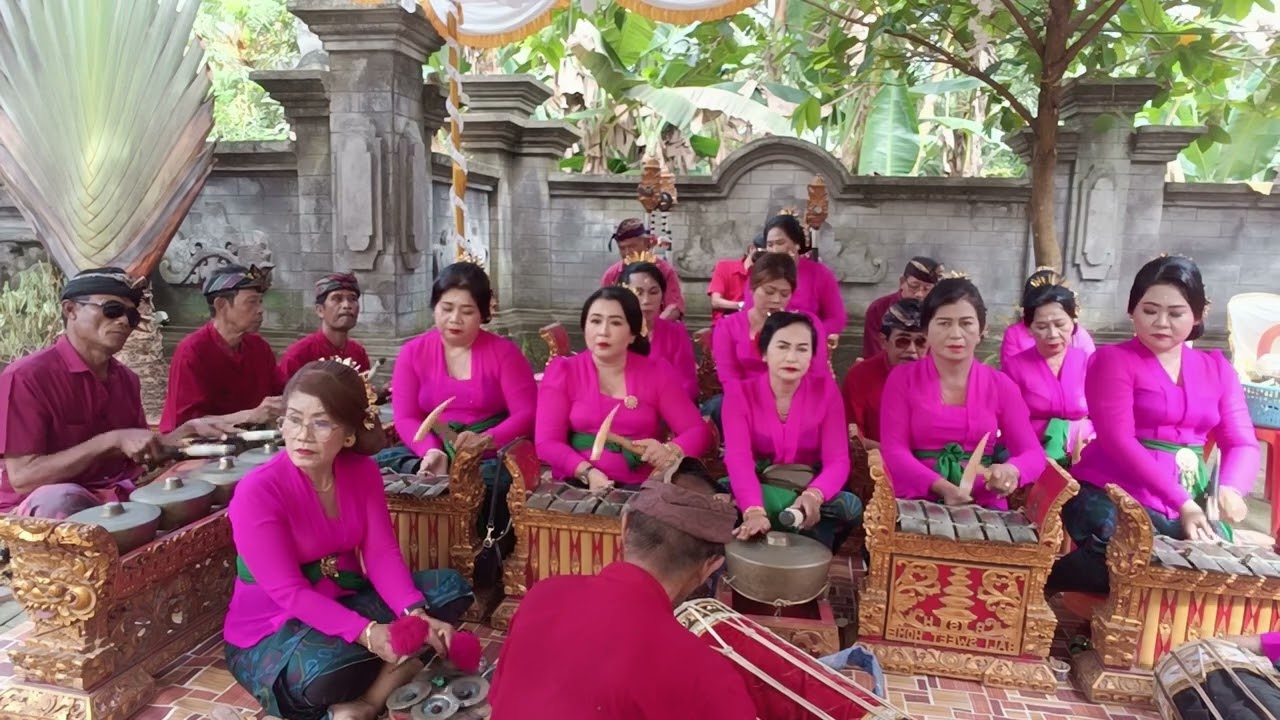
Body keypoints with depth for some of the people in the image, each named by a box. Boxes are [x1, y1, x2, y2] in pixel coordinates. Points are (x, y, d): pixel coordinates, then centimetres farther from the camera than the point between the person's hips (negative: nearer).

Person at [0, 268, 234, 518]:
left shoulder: (126, 379, 7)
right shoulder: (26, 376, -14)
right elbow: (22, 477, -20)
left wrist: (190, 428, -3)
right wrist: (114, 440, -26)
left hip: (116, 497, 6)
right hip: (42, 508, -6)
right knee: (61, 498, -36)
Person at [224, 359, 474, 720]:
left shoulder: (362, 471, -6)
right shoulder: (257, 491, -23)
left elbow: (382, 554, -9)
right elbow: (289, 593, -25)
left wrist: (415, 615, -26)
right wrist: (366, 633, -36)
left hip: (345, 603, 7)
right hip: (272, 630, -6)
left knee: (449, 587, -9)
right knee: (329, 668, -39)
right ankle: (394, 673, -6)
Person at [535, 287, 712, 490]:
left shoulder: (656, 371, 8)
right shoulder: (562, 371, 5)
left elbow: (698, 431, 4)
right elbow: (547, 441, -2)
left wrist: (670, 451, -16)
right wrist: (588, 473, -18)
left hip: (641, 488, 1)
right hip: (577, 486, -1)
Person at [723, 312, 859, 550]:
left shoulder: (826, 389, -7)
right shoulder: (740, 394, -10)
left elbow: (837, 460, -15)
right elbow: (738, 459, -25)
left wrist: (813, 496, -38)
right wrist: (755, 511, -45)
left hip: (808, 489, 3)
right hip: (759, 492, -2)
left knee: (851, 507, -27)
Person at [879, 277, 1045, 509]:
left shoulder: (1001, 385, 9)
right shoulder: (902, 378, 4)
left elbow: (1034, 454, 5)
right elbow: (893, 451, -5)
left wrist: (1012, 470, -19)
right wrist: (941, 487, -21)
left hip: (983, 505, 3)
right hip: (917, 503, -2)